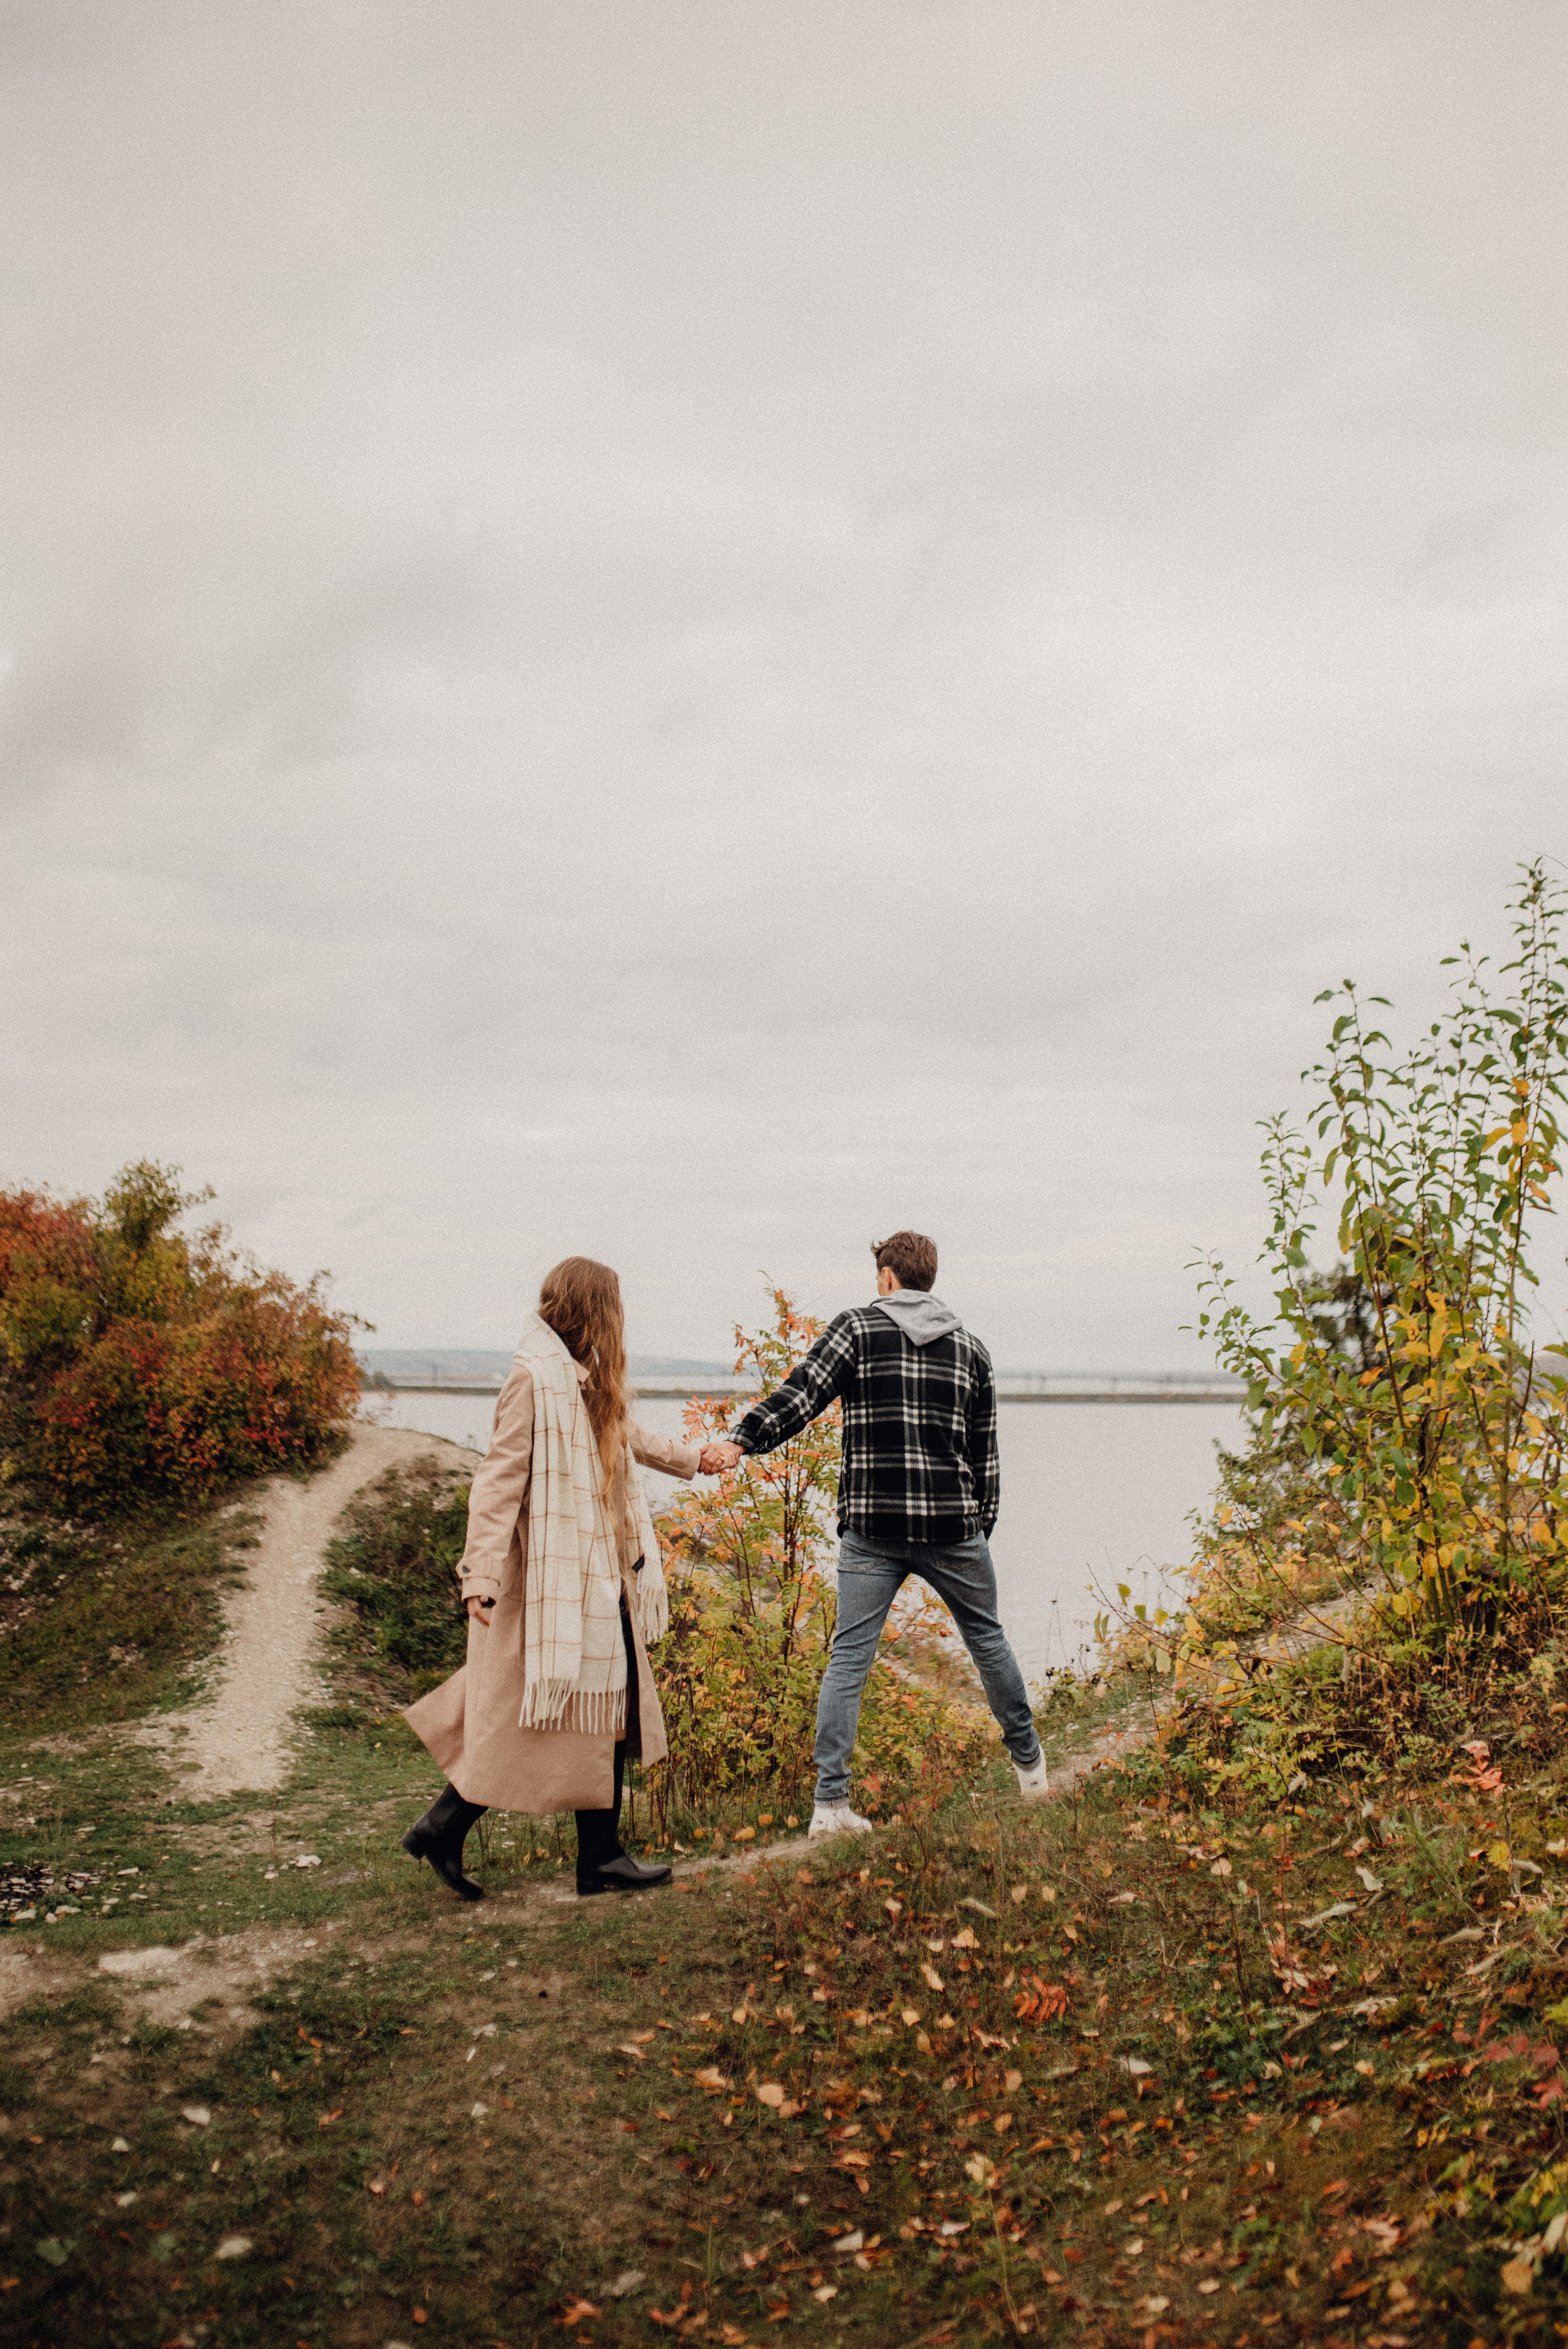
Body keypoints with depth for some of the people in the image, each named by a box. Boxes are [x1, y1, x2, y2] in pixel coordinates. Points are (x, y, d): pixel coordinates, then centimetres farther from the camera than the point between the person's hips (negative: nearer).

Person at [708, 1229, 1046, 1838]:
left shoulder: (857, 1329, 1)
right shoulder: (970, 1347, 12)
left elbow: (801, 1393, -13)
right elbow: (985, 1449, 13)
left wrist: (741, 1440, -16)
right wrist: (981, 1526, 20)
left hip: (871, 1530, -2)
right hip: (952, 1527, 2)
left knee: (849, 1658, 1)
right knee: (987, 1638, 20)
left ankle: (830, 1804, -4)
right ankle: (1029, 1766, 34)